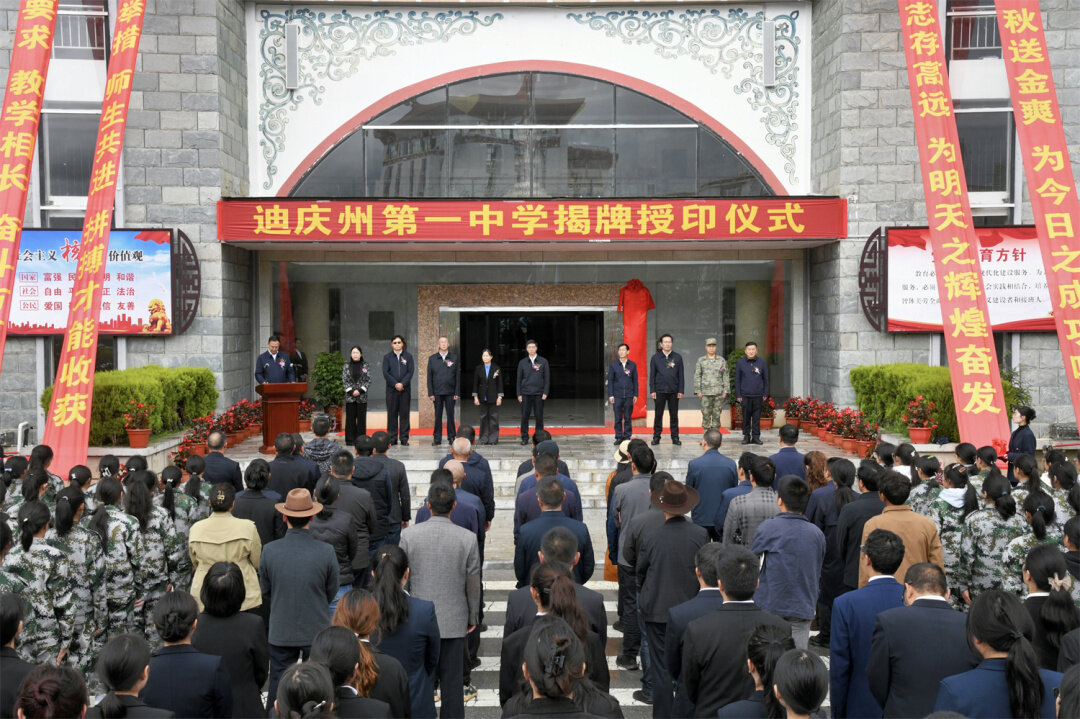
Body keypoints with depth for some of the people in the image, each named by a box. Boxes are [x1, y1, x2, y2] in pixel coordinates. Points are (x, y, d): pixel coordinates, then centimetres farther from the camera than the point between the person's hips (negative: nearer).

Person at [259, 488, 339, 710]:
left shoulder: (269, 551, -13)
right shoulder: (326, 552, -16)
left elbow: (266, 594, 0)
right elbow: (331, 593, -2)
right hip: (317, 630, -1)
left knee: (278, 686, 14)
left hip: (281, 632, 1)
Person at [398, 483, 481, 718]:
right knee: (452, 682, 9)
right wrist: (473, 617, 11)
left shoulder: (409, 535, -9)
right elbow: (473, 583, -4)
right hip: (453, 620, -1)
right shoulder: (468, 538, -11)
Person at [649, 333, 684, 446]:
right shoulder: (655, 357, 4)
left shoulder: (677, 357, 6)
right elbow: (652, 375, 4)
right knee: (658, 415, 3)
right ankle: (656, 437, 11)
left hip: (673, 391, 1)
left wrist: (680, 391, 1)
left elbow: (680, 375, 6)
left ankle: (675, 437, 11)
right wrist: (652, 390, -3)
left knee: (674, 415, 5)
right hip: (659, 391, -1)